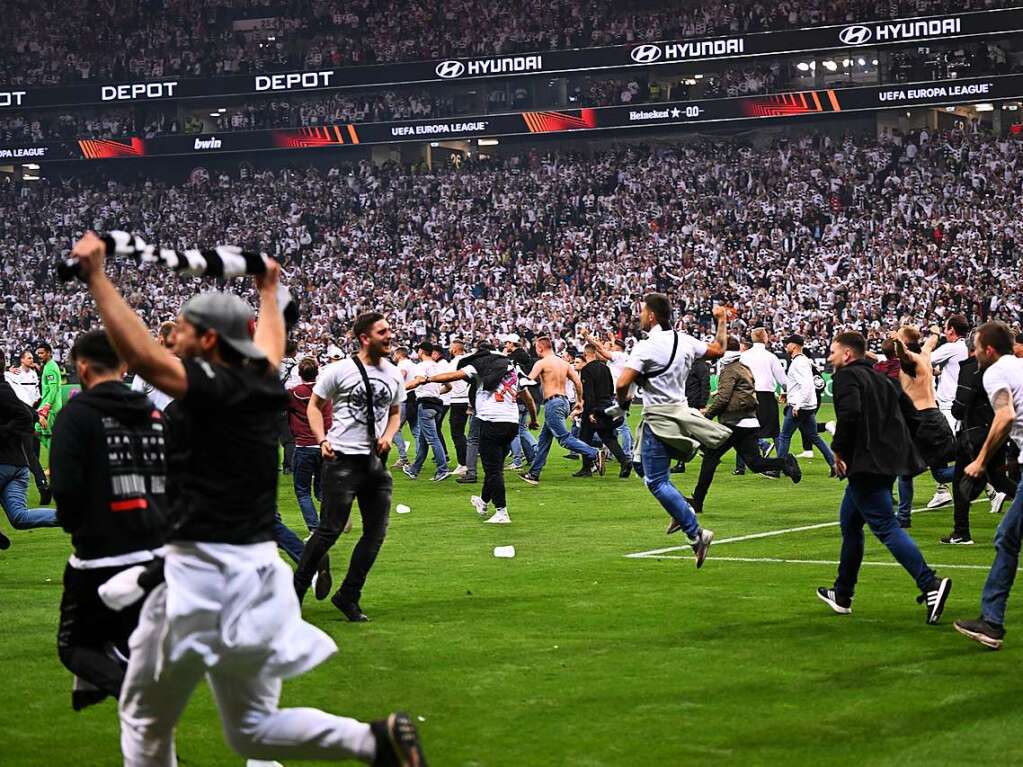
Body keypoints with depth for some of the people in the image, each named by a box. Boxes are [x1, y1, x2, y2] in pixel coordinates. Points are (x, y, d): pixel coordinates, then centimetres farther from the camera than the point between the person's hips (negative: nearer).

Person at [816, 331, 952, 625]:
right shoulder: (879, 378, 20)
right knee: (850, 523, 20)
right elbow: (909, 408, 20)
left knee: (885, 526, -13)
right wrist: (896, 444, 20)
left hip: (866, 465, -10)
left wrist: (838, 449, -13)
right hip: (887, 462, 10)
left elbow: (849, 414, -23)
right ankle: (842, 595, 27)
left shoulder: (846, 377, -7)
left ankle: (930, 584, -25)